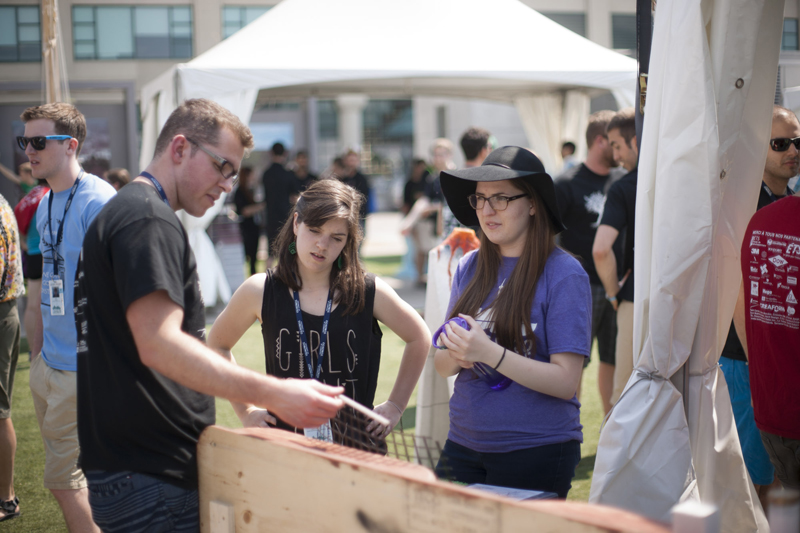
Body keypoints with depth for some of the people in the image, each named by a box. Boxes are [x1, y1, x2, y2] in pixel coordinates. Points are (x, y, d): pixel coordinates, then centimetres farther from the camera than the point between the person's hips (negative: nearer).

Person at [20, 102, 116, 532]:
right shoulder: (45, 204, 11)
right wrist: (37, 348, 19)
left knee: (62, 478, -2)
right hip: (48, 363, 9)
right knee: (67, 472, 16)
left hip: (81, 368, -9)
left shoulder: (97, 201, -17)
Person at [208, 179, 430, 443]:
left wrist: (395, 406, 12)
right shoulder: (260, 292, 0)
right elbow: (217, 345, 15)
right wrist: (244, 410, 10)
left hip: (355, 444, -1)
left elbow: (419, 338, 15)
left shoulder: (369, 292, -1)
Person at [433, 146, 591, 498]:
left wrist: (490, 354, -25)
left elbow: (566, 382, -15)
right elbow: (441, 366, 11)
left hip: (536, 452, -5)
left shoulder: (564, 275, -10)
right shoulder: (470, 267, 6)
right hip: (463, 445, 5)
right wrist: (455, 357, -12)